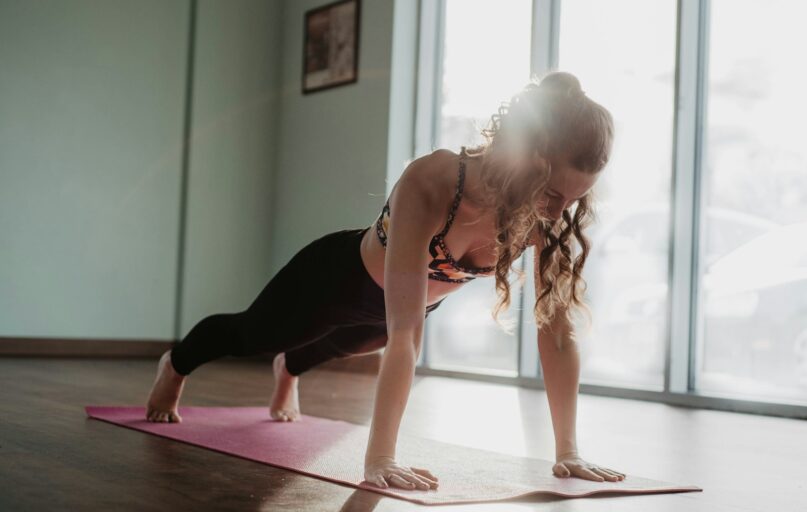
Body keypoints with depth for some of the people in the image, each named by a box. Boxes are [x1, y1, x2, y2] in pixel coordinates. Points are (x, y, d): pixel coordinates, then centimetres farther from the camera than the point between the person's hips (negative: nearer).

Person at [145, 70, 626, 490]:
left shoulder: (550, 212, -31)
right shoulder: (430, 183, -45)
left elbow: (558, 330, -26)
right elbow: (404, 333, -48)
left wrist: (568, 452, -27)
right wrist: (379, 458, -50)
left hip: (415, 299, 5)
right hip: (342, 274, -4)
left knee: (337, 347, 38)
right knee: (249, 334, 26)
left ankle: (288, 371, 75)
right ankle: (175, 366, 61)